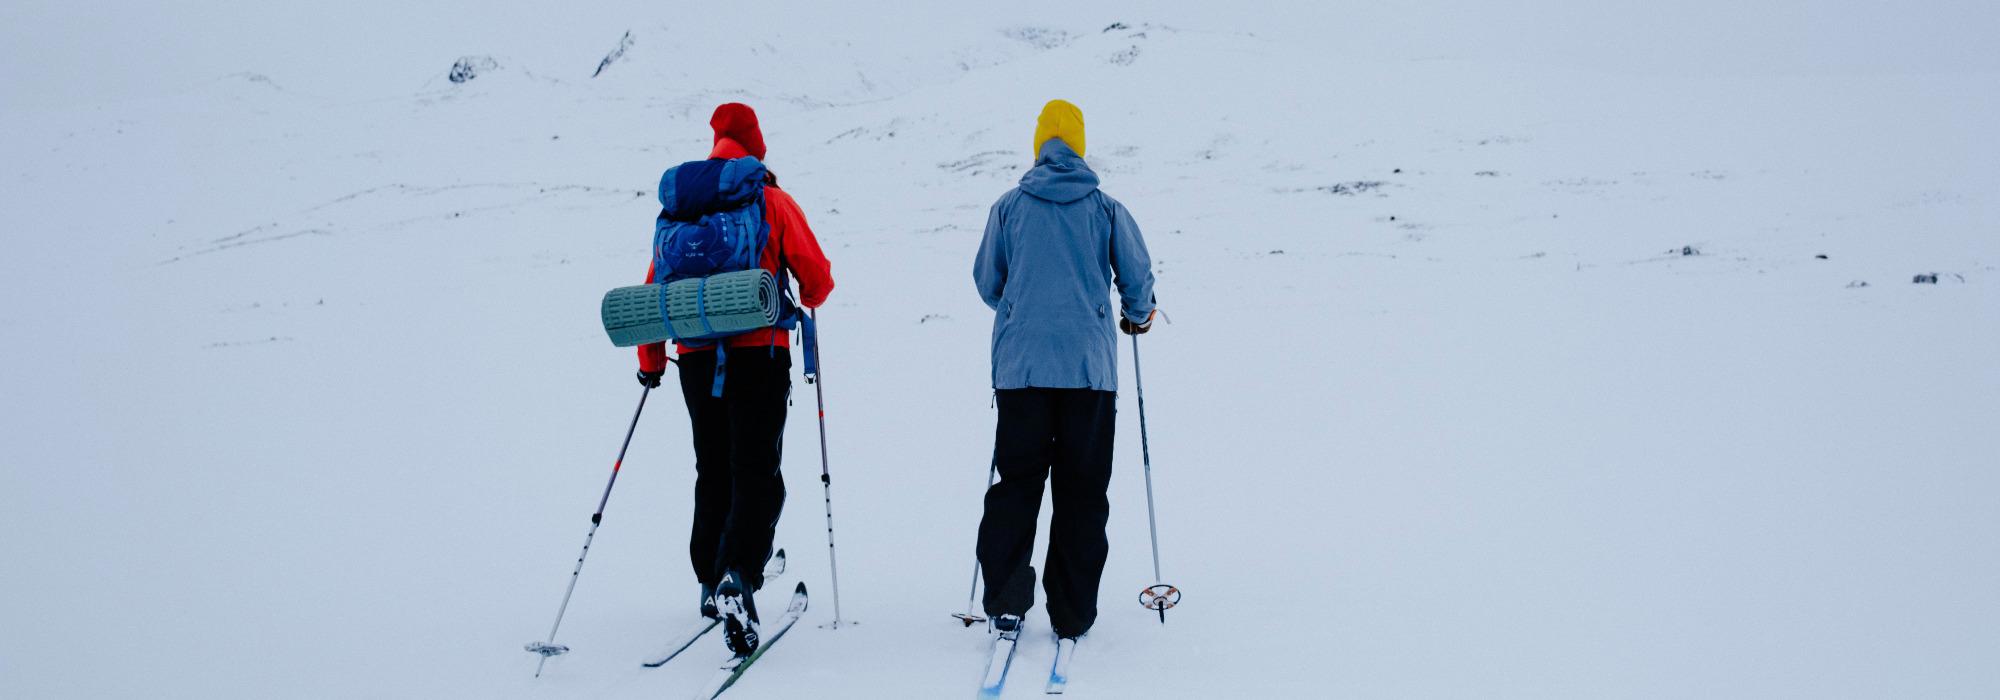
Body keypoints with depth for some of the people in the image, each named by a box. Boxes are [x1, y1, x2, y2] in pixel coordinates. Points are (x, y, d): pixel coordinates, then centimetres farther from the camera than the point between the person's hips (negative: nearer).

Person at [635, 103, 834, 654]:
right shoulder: (772, 201, 0)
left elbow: (656, 287, 10)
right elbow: (817, 277, -1)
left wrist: (650, 361, 20)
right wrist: (808, 301, 23)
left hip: (697, 359, 4)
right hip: (759, 353, -4)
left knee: (713, 474, 18)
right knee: (756, 476, -5)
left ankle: (711, 582, 22)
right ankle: (736, 578, -24)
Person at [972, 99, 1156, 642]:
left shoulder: (1009, 206, 5)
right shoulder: (1106, 209, 3)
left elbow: (987, 283, 12)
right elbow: (1138, 276, 7)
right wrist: (1138, 316, 29)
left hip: (1020, 367, 1)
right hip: (1090, 368, -1)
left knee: (1016, 481, 8)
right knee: (1082, 490, 5)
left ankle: (1005, 601, 0)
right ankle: (1072, 613, 7)